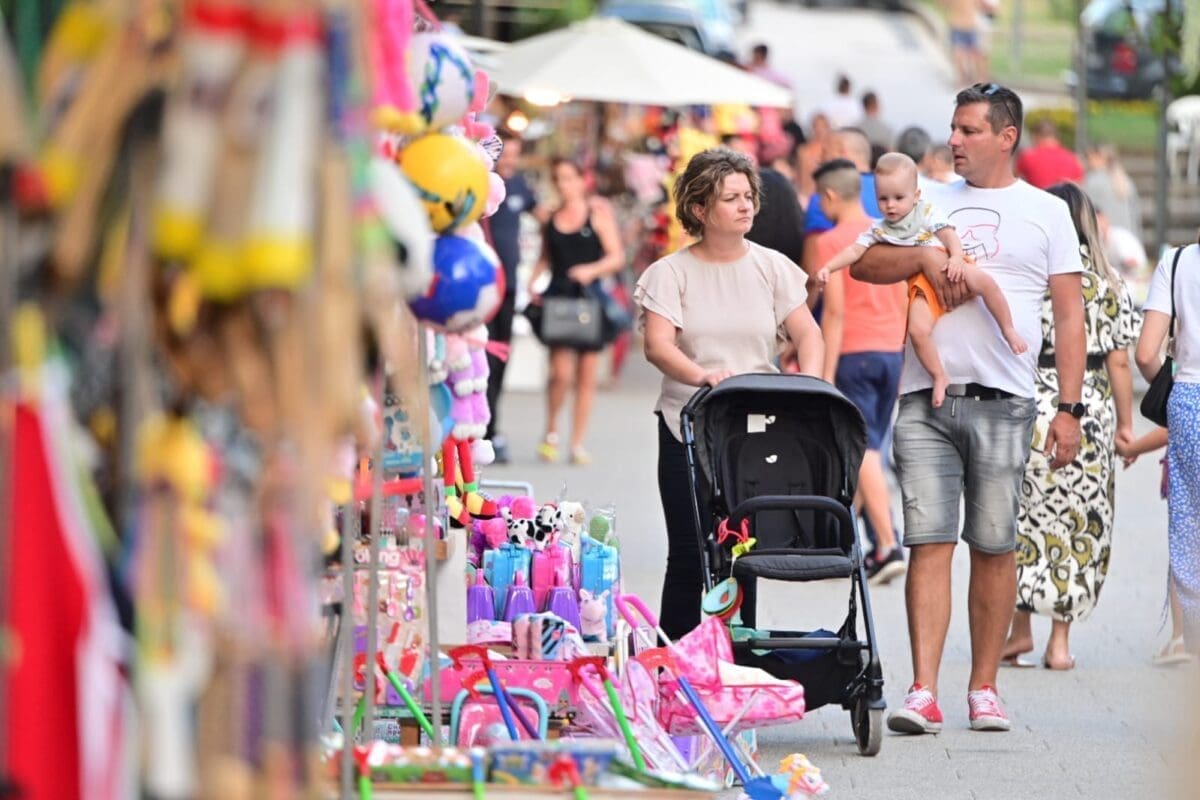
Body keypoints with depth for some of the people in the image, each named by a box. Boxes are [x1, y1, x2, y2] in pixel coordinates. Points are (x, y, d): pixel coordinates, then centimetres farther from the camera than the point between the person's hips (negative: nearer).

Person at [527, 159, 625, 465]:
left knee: (586, 375, 3)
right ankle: (551, 431, 9)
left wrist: (592, 270, -17)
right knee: (561, 373, -13)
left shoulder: (598, 212, 3)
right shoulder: (550, 217, 9)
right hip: (558, 298, 0)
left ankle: (578, 444, 11)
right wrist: (533, 281, 2)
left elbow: (617, 257, 1)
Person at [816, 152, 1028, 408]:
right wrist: (828, 268, -7)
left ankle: (1008, 331, -12)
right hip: (921, 283, 1)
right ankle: (939, 378, -8)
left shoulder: (926, 213, 5)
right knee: (918, 329, -25)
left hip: (947, 269, -1)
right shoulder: (879, 230, 11)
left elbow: (948, 234, -5)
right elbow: (855, 250, 6)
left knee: (984, 281, -30)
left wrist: (956, 257, -24)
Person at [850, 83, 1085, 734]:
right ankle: (923, 693, -10)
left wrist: (1069, 409, -1)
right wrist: (925, 257, -9)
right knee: (929, 542, -6)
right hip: (926, 399, 1)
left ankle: (984, 689, 11)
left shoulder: (1045, 212, 9)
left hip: (1002, 404, -1)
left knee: (994, 548, 2)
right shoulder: (930, 202, 15)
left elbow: (1070, 315, 7)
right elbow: (863, 265, 9)